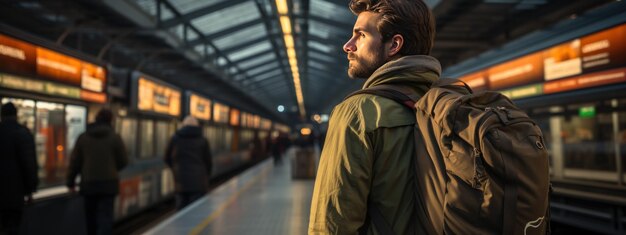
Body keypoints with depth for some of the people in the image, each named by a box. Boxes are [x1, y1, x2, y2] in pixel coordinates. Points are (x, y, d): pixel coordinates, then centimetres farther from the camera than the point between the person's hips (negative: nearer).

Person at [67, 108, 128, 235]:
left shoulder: (83, 137, 3)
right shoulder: (115, 137, -4)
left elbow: (74, 162, 3)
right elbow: (123, 161, 0)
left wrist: (70, 182, 12)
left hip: (88, 183, 3)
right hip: (108, 183, -3)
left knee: (91, 217, 16)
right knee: (105, 217, -4)